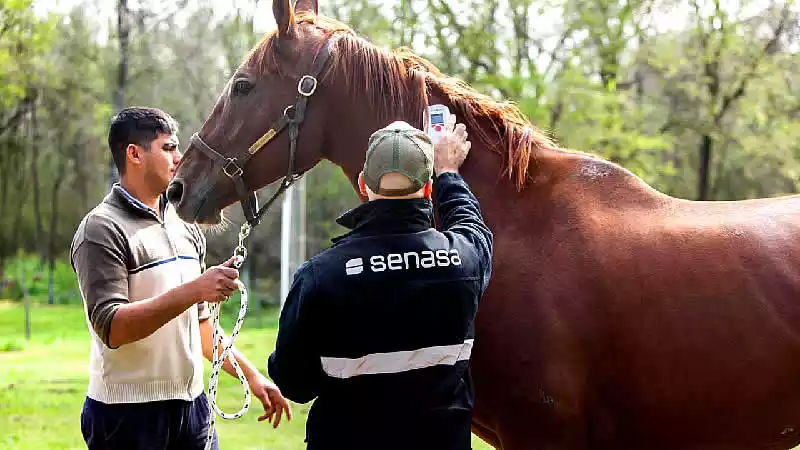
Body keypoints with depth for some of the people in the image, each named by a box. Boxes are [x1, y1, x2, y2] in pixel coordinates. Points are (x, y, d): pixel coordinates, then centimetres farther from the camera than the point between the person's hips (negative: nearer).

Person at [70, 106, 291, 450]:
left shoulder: (185, 227, 15)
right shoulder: (102, 231, -10)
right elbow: (111, 328, -21)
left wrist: (250, 374, 16)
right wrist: (193, 290, -26)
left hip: (192, 404, 7)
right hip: (128, 412, -7)